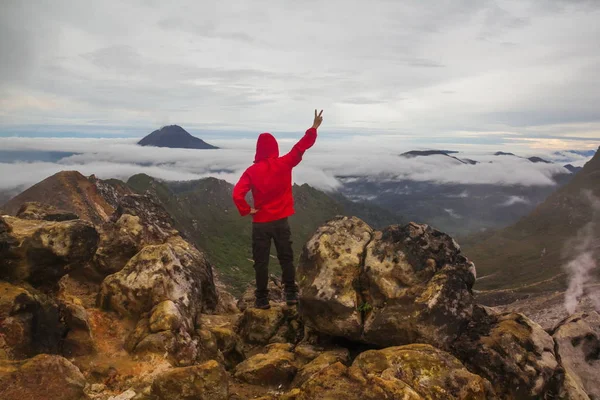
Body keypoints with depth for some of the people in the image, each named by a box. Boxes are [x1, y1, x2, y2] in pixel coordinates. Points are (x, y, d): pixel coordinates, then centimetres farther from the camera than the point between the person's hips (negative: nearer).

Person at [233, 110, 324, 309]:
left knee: (261, 262, 7)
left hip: (260, 223, -2)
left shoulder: (252, 171, -9)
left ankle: (262, 299, 11)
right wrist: (314, 127, 7)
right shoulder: (284, 164, -6)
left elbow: (237, 194, -18)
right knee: (286, 258, 14)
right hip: (281, 221, 2)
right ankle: (291, 294, 17)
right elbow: (301, 146, 1)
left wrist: (246, 210, -4)